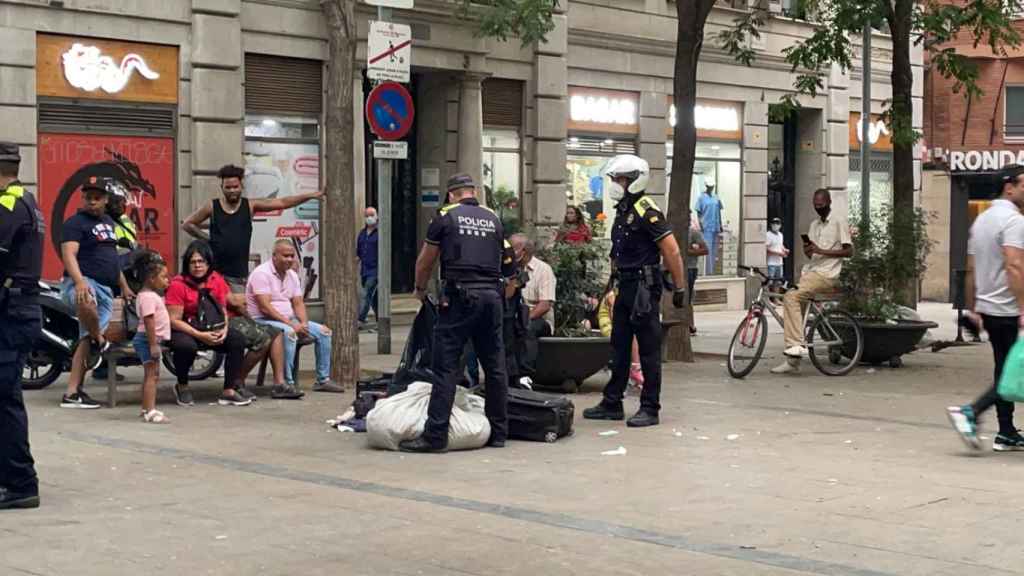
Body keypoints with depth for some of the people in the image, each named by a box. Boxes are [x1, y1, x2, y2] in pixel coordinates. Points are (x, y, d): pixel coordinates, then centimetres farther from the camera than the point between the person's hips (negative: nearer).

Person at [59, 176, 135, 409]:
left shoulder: (108, 222, 22)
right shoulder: (75, 222, -6)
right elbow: (69, 254, -20)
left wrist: (124, 286, 31)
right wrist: (79, 282, -36)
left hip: (106, 290, 8)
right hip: (83, 284, -8)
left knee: (87, 341, 3)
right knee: (87, 303, -43)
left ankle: (72, 393, 3)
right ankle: (100, 341, -15)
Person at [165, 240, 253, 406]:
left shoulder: (216, 280, 5)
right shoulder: (178, 284, -12)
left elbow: (223, 310, 12)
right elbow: (174, 320, -15)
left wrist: (224, 329, -10)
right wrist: (200, 335, -23)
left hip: (212, 329, 5)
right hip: (184, 330, -5)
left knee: (238, 339, -19)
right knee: (186, 346, -38)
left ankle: (229, 391, -14)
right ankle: (182, 386, -7)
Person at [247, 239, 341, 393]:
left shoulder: (292, 275, 12)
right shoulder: (262, 273, -15)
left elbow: (298, 304, 11)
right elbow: (265, 307, -22)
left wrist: (303, 323, -10)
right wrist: (291, 324, -24)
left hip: (289, 320, 9)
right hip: (263, 321, -9)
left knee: (323, 331, -1)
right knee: (288, 333, -38)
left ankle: (323, 380, 4)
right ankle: (287, 383, -34)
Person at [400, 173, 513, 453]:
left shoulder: (446, 216, 4)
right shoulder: (493, 219, 16)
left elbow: (425, 261, 9)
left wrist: (420, 289, 25)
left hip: (460, 297, -4)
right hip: (492, 296, 4)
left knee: (446, 367, -6)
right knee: (495, 366, 10)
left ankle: (435, 435, -9)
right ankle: (498, 432, 16)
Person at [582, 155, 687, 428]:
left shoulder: (646, 211, -15)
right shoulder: (622, 211, 14)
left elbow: (672, 252, -16)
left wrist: (680, 288, -15)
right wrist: (615, 280, 19)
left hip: (644, 287, -9)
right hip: (625, 286, 9)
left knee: (649, 350, -2)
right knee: (619, 348, 13)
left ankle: (650, 408, 3)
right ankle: (612, 404, 21)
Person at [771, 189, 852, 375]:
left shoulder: (838, 222, -3)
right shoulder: (814, 225, 21)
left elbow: (848, 251, -9)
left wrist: (821, 251, -18)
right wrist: (807, 249, 0)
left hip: (826, 275, -8)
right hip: (811, 271, 8)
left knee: (791, 297, -27)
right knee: (796, 305, -2)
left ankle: (797, 344, -27)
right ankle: (793, 360, 3)